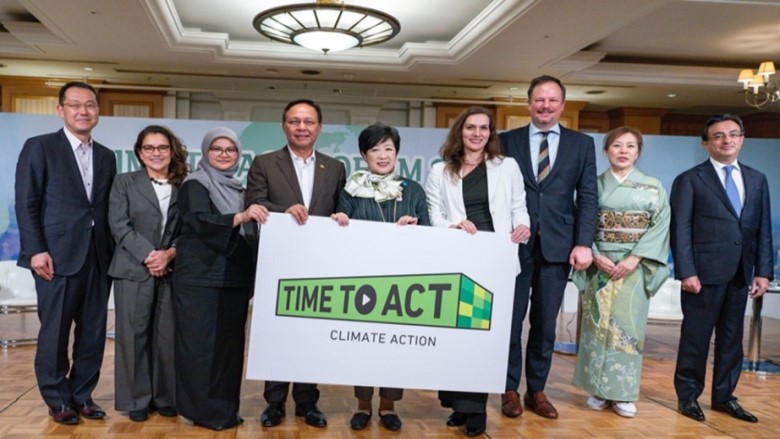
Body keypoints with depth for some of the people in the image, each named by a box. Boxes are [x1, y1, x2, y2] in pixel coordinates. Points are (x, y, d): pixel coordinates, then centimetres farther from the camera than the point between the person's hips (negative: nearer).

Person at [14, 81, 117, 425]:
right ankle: (58, 400, 18)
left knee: (93, 332, 8)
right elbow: (26, 204, -5)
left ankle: (82, 394, 22)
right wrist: (35, 250, -13)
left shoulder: (106, 156, 14)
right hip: (57, 256, -4)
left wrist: (113, 251, 6)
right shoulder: (39, 147, 0)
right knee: (55, 332, 4)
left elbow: (109, 209, 13)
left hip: (98, 257, 5)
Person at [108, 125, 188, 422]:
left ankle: (165, 397, 16)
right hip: (134, 270, -1)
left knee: (167, 336, 4)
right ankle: (137, 400, 13)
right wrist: (148, 255, -13)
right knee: (134, 335, 2)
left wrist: (170, 254, -13)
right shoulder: (124, 182, 6)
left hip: (172, 271, 1)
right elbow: (119, 225, -4)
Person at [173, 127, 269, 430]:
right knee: (200, 343, -3)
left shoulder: (238, 189, 17)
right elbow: (202, 223, -19)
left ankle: (225, 408, 17)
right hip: (200, 279, -6)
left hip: (234, 278, 6)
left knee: (230, 342, 8)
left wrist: (251, 277, 14)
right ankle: (202, 410, 6)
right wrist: (241, 216, -34)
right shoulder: (195, 184, -2)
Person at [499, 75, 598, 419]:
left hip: (557, 246, 1)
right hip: (514, 245, -1)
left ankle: (537, 391, 21)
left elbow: (588, 197, 3)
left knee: (545, 324, 8)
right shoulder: (507, 141, 5)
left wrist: (583, 243, -7)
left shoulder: (582, 144, 8)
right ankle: (510, 390, 19)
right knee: (510, 321, 6)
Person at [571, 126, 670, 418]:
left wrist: (635, 258, -13)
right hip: (598, 265, 0)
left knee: (628, 325, 1)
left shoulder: (653, 187, 5)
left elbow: (660, 226, -2)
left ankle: (623, 393, 11)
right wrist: (595, 256, -13)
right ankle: (599, 389, 13)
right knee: (597, 324, 2)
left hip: (635, 267, 0)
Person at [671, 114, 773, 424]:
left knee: (732, 337, 12)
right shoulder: (690, 180, -1)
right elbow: (681, 230, -6)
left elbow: (763, 230, 10)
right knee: (696, 337, 4)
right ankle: (688, 396, 16)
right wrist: (686, 272, -13)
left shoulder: (757, 180, 13)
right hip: (704, 272, -5)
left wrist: (762, 271, 3)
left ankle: (724, 396, 24)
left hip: (741, 274, 5)